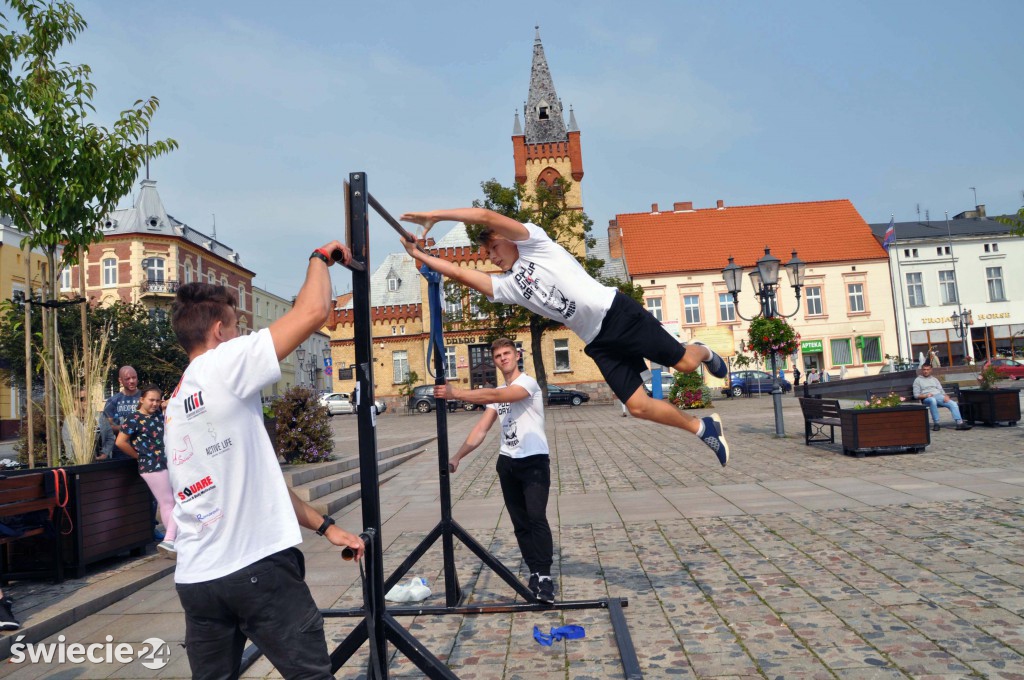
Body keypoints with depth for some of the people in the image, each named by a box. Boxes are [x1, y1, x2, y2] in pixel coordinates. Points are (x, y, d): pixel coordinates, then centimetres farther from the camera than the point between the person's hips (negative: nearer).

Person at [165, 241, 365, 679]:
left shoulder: (175, 406, 17)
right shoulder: (223, 365, -9)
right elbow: (313, 312, -16)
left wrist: (323, 525, 18)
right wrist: (320, 258, 4)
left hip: (195, 578, 8)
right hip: (257, 568, -8)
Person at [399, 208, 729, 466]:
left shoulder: (533, 242, 1)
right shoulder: (505, 286, 15)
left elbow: (484, 216, -11)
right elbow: (459, 272, 9)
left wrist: (435, 215, -8)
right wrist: (418, 254, 5)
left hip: (616, 311, -5)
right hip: (598, 342, 6)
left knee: (684, 363, -3)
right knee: (637, 406, -3)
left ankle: (705, 353, 35)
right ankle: (703, 429, 17)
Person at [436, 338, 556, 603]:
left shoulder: (528, 383, -9)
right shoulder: (496, 394, 15)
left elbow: (496, 396, -27)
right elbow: (481, 429, 9)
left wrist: (456, 393, -33)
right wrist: (457, 456, -3)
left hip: (534, 461, -7)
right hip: (507, 462, 7)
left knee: (536, 517, -16)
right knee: (520, 522, 6)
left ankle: (544, 574, -12)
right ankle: (535, 572, 12)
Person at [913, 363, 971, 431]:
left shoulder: (934, 379, 29)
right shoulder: (918, 380, 15)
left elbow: (941, 390, 18)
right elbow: (916, 395, 5)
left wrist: (946, 396, -5)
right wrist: (925, 395, -14)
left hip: (939, 396, 5)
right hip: (927, 398, -5)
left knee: (953, 404, -23)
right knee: (933, 400, -41)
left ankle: (959, 423, -30)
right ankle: (936, 423, -37)